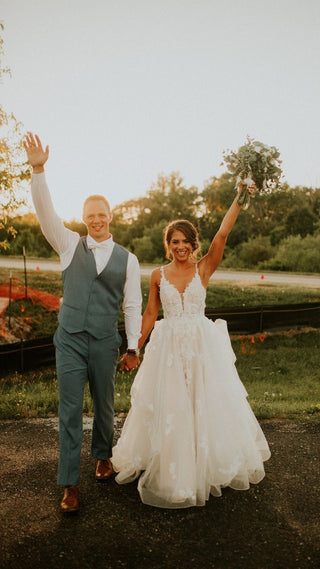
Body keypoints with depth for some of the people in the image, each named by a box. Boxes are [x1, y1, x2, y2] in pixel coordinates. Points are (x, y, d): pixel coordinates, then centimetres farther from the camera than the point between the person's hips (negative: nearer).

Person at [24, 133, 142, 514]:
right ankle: (69, 484, 13)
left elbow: (132, 306, 3)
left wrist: (133, 346, 3)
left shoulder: (127, 259, 2)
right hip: (69, 339, 0)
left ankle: (102, 457, 41)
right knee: (70, 410, 1)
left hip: (105, 342, 0)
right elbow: (46, 213, -8)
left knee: (103, 405, 14)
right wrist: (38, 171, -20)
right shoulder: (70, 245, 4)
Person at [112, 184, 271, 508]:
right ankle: (170, 470, 27)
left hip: (202, 344, 0)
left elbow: (222, 234, -13)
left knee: (207, 403, 7)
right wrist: (135, 347, 7)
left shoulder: (204, 269, -2)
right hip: (168, 346, 1)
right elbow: (150, 314, 7)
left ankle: (204, 466, 31)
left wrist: (239, 198, -19)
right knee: (167, 406, 7)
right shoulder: (158, 275, 2)